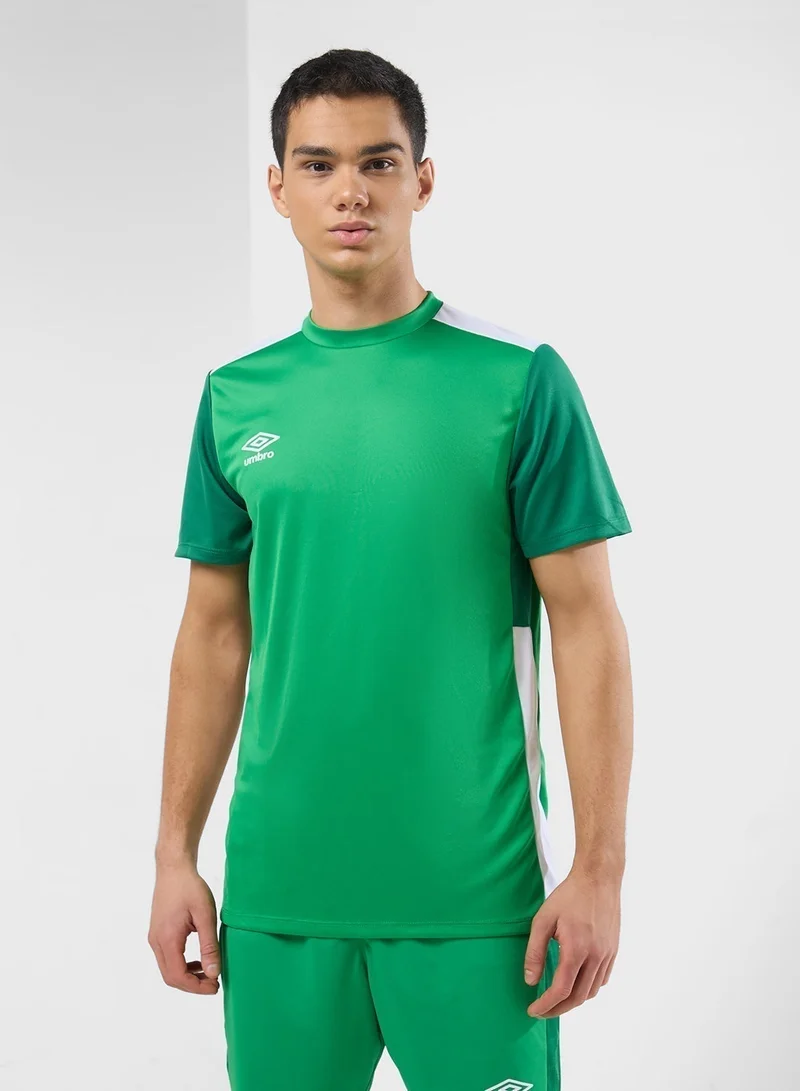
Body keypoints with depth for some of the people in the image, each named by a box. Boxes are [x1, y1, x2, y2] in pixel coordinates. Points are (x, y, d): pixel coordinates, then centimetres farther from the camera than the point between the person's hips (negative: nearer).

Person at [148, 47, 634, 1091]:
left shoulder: (520, 381, -4)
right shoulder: (236, 397, 7)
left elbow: (587, 625, -5)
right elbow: (215, 633, 12)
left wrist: (599, 868, -10)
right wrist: (176, 855, 8)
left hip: (474, 894, -3)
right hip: (277, 891, 3)